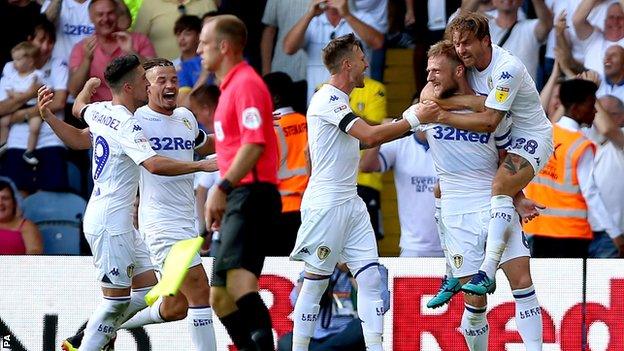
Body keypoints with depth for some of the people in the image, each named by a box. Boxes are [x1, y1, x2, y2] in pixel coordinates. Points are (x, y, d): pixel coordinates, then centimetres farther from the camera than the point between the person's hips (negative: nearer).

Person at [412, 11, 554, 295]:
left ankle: (487, 272, -41)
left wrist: (443, 116, -31)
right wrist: (424, 108, -11)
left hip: (532, 138, -9)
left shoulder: (507, 68, -27)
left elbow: (489, 121, -31)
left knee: (500, 187, -34)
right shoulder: (470, 63, -3)